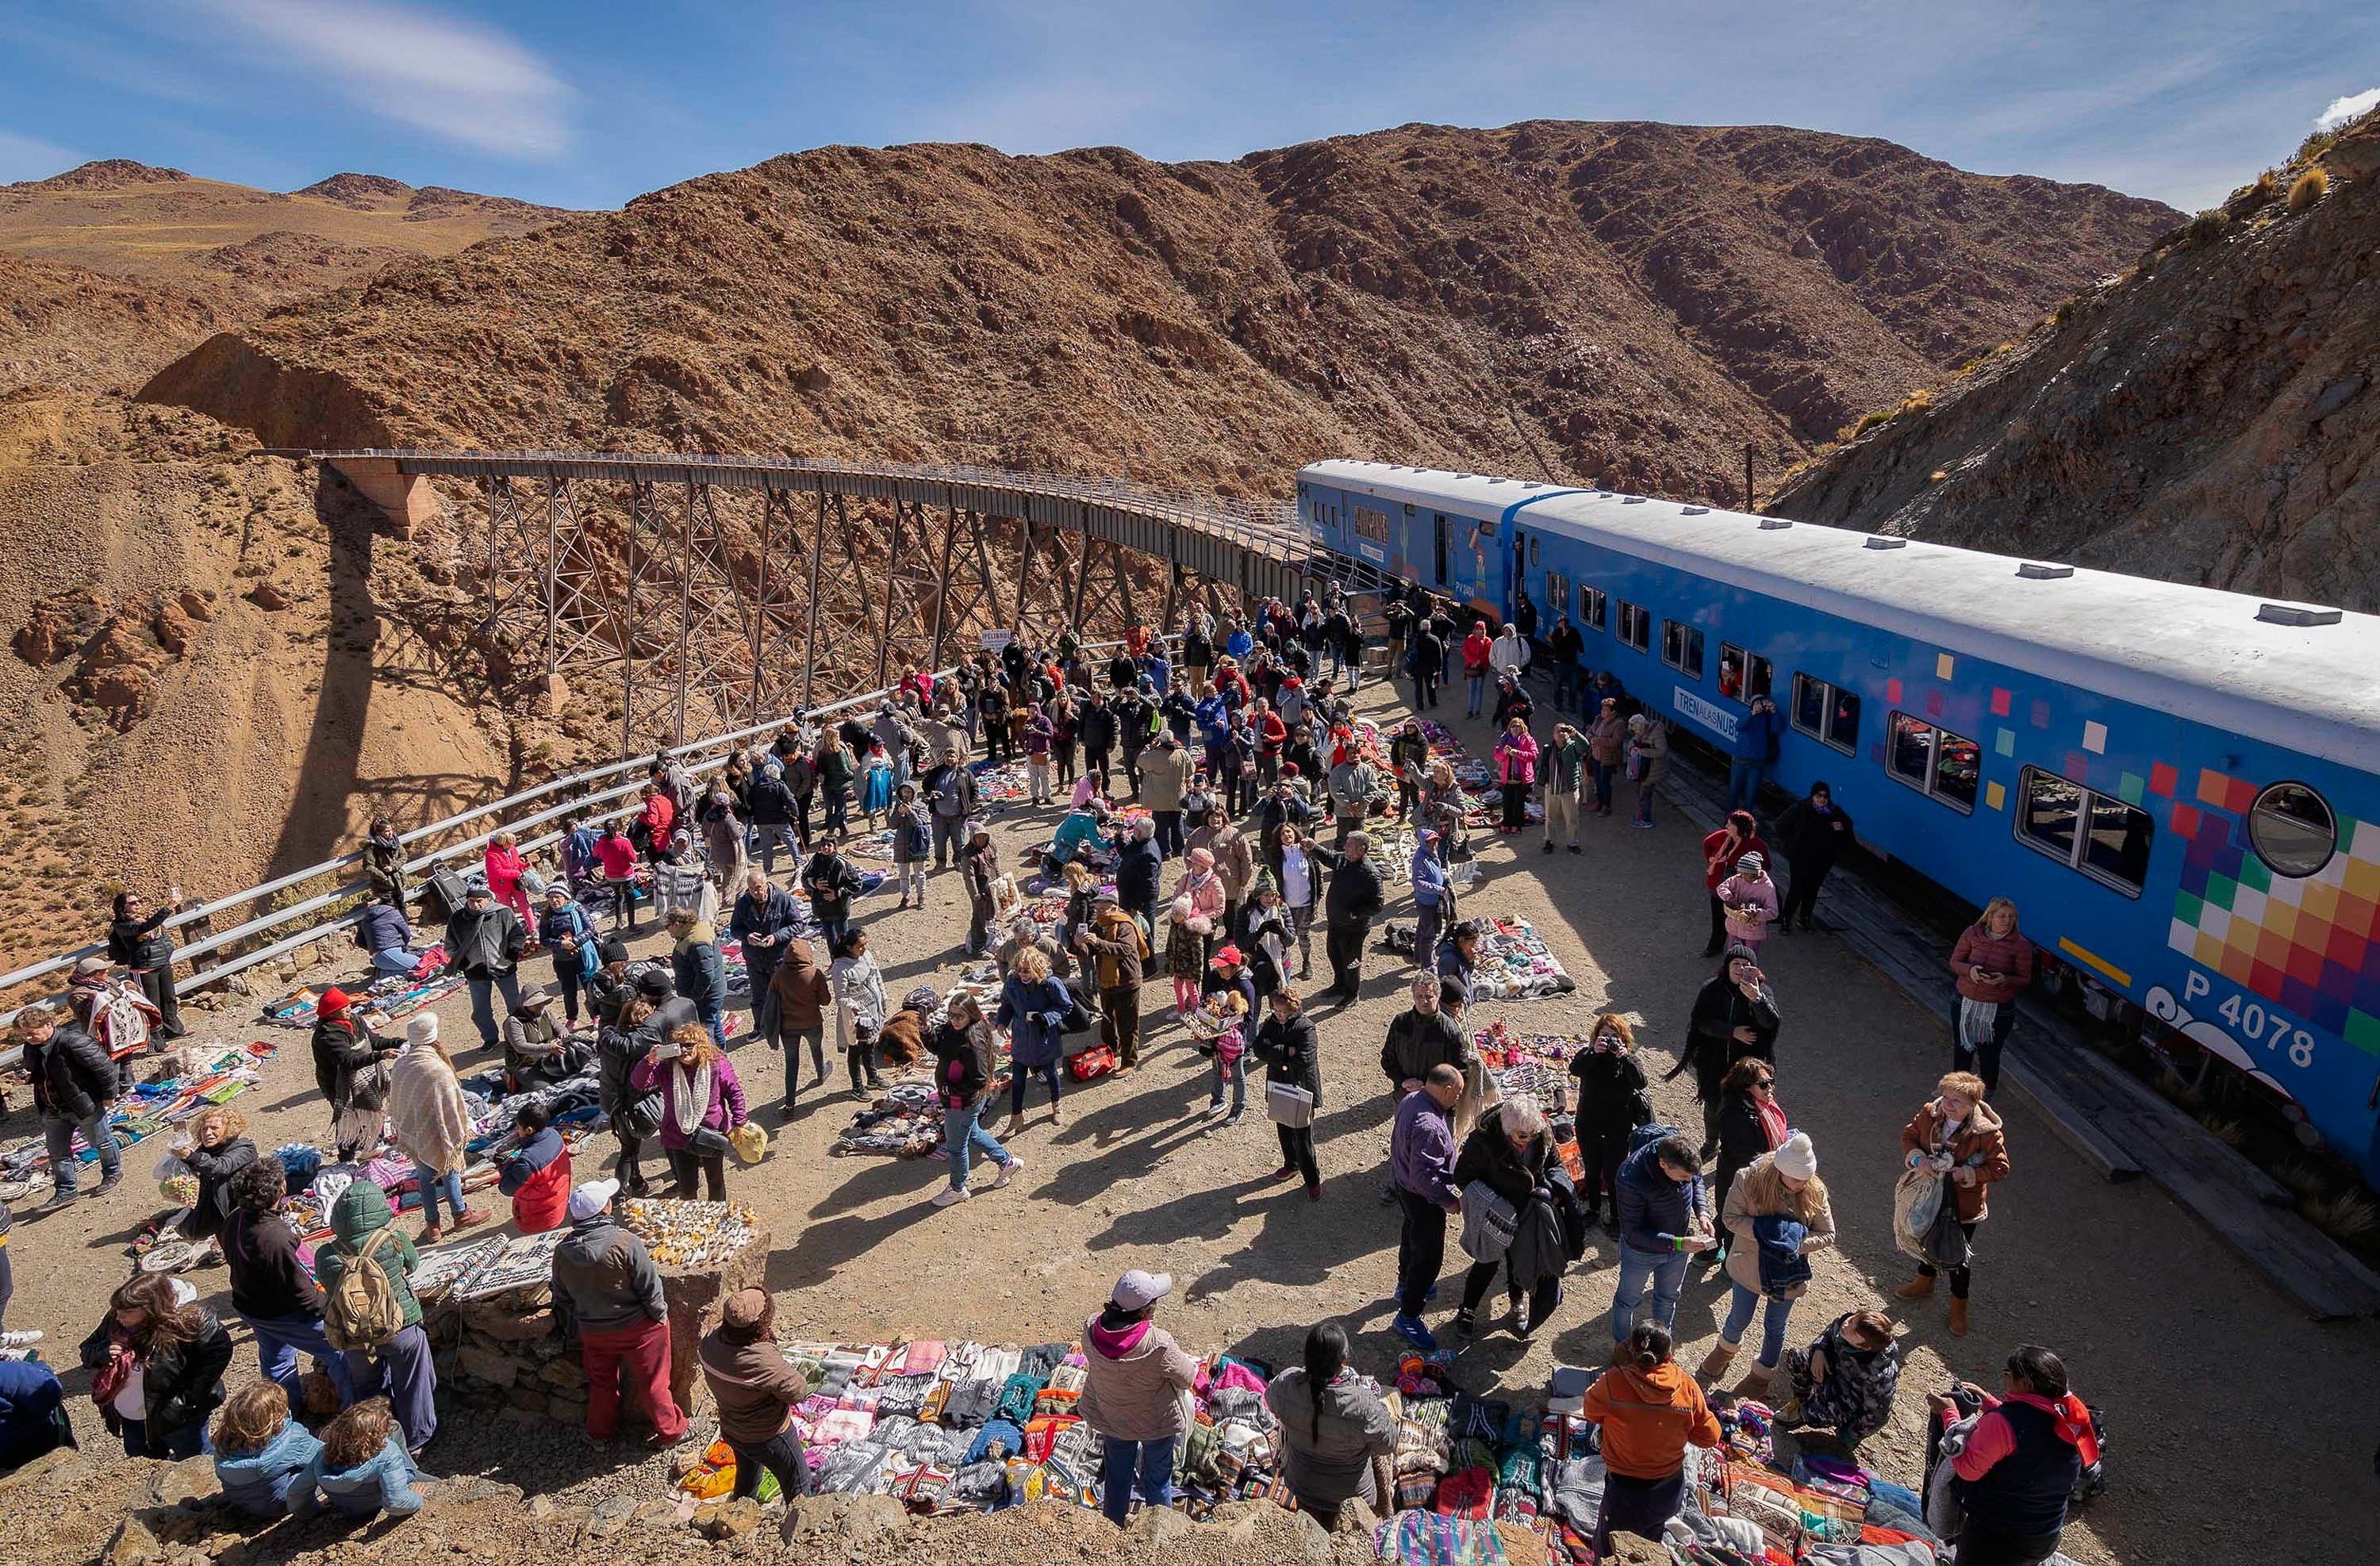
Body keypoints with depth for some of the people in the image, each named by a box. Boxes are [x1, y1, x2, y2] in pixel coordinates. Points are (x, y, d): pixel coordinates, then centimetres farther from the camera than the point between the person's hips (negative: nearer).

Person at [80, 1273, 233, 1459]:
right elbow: (87, 1350, 6)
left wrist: (187, 1398, -21)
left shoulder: (186, 1321, -27)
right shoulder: (114, 1320, -10)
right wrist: (103, 1353, -19)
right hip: (131, 1419, 6)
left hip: (180, 1420, -6)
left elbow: (220, 1351, -23)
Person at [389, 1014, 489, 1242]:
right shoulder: (438, 1069, -30)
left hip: (413, 1136, 5)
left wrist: (401, 1129, 19)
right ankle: (461, 1214, 37)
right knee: (450, 1172, 18)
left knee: (426, 1176, 20)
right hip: (436, 1136, -5)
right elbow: (450, 1108, -22)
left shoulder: (400, 1066, -10)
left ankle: (432, 1226, 32)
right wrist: (459, 1135, -8)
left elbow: (395, 1102, 5)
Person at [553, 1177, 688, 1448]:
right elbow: (650, 1287, -22)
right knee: (652, 1382, 15)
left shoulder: (562, 1252, -15)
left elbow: (562, 1295, 2)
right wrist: (660, 1314, -4)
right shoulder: (625, 1243, -30)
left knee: (601, 1382, 26)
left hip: (593, 1331, 4)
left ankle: (600, 1434, 43)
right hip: (638, 1327, -3)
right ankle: (670, 1431, 30)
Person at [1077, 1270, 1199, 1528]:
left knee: (1117, 1477, 27)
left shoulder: (1091, 1330, -26)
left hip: (1110, 1418, 4)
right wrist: (1191, 1362, 0)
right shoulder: (1159, 1345, -38)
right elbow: (1188, 1378, -20)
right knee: (1158, 1479, 23)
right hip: (1157, 1423, -3)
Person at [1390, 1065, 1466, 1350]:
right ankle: (1408, 1316, 14)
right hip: (1421, 1196, -10)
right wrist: (1449, 1200, -22)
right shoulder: (1429, 1126, -37)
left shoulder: (1411, 1099, -7)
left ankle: (1406, 1286, 51)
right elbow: (1423, 1176, -34)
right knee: (1429, 1256, 3)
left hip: (1403, 1182, 10)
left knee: (1412, 1233, 30)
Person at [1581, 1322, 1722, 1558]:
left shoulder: (1613, 1383, -25)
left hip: (1625, 1492, -3)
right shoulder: (1687, 1387, -18)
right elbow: (1709, 1437, -5)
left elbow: (1590, 1412, -5)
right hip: (1670, 1492, 3)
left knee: (1610, 1554, 22)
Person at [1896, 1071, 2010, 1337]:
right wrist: (1917, 1158, -19)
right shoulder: (1929, 1114, -16)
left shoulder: (1987, 1132, -27)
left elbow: (1999, 1168, -18)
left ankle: (1958, 1305, 39)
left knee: (1957, 1255, 14)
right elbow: (1909, 1135, -1)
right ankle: (1924, 1282, 56)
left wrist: (1965, 1173, -29)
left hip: (1963, 1204, -4)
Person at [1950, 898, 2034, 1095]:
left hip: (1998, 1010, -2)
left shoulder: (2021, 946, -11)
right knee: (1962, 1050, 19)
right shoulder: (1972, 934, -5)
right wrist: (1969, 970, -21)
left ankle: (1988, 1092, 35)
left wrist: (2004, 979, -24)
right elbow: (1954, 962, 0)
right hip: (1964, 1003, 2)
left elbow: (2025, 980, -3)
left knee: (1989, 1055, 10)